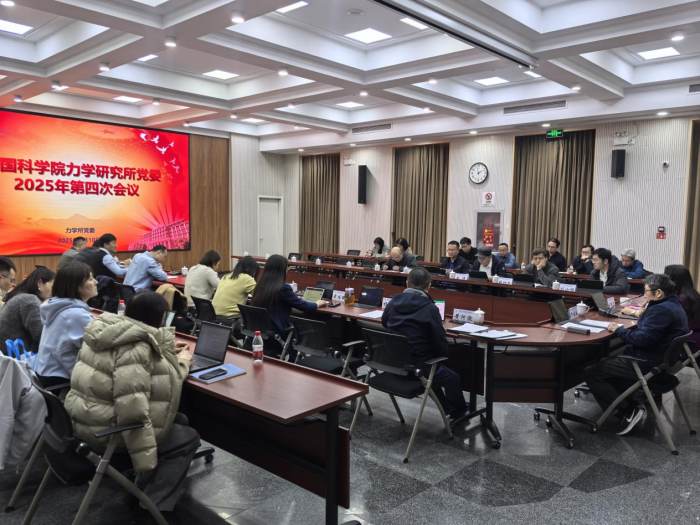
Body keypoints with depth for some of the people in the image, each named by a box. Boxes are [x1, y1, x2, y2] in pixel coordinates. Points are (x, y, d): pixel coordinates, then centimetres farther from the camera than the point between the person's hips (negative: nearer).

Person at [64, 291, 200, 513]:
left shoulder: (109, 333, 4)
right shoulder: (135, 349, -26)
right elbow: (132, 409, -31)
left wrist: (166, 353, 29)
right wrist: (145, 460, -26)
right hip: (106, 428, -10)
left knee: (179, 421, 18)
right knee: (188, 438, 3)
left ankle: (145, 494, 24)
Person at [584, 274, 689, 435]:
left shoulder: (661, 310, -22)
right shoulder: (672, 305, 13)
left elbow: (643, 339, -27)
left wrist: (618, 330, -15)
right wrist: (645, 312, 7)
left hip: (647, 364, -12)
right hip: (660, 361, 12)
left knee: (591, 373, -14)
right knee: (606, 363, 26)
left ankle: (628, 411, -10)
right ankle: (632, 404, 14)